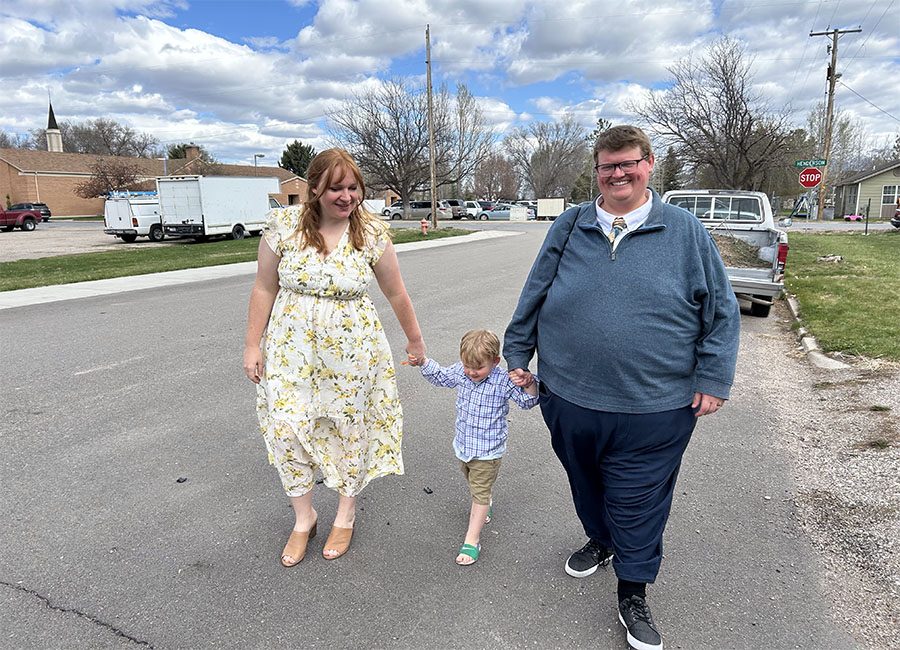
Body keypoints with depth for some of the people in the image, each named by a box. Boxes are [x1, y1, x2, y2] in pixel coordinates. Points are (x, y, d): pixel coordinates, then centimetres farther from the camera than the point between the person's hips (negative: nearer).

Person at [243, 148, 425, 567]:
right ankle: (303, 518, 24)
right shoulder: (284, 226, -6)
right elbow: (264, 288, 1)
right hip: (292, 348, 1)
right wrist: (253, 344, 2)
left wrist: (415, 339, 12)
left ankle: (346, 515, 34)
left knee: (348, 429, 10)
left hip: (351, 351, 0)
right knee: (286, 429, -1)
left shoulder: (372, 234, -7)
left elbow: (395, 293, 3)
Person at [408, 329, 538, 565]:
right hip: (464, 444, 6)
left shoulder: (503, 381, -24)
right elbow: (441, 376, 11)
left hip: (487, 449, -6)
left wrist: (529, 384, -36)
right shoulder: (460, 371, -9)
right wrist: (423, 362, 1)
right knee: (472, 482, 29)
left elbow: (527, 401, -16)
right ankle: (483, 508, 57)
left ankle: (472, 540, 11)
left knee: (480, 491, 1)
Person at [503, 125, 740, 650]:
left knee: (637, 504, 8)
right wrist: (517, 356, 11)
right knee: (586, 487, 22)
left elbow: (721, 311, 3)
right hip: (569, 399, 3)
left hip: (654, 410, -2)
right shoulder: (570, 227, 4)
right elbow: (534, 298, 11)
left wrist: (713, 380, -2)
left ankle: (634, 596, 30)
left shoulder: (686, 231, 0)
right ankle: (600, 542, 51)